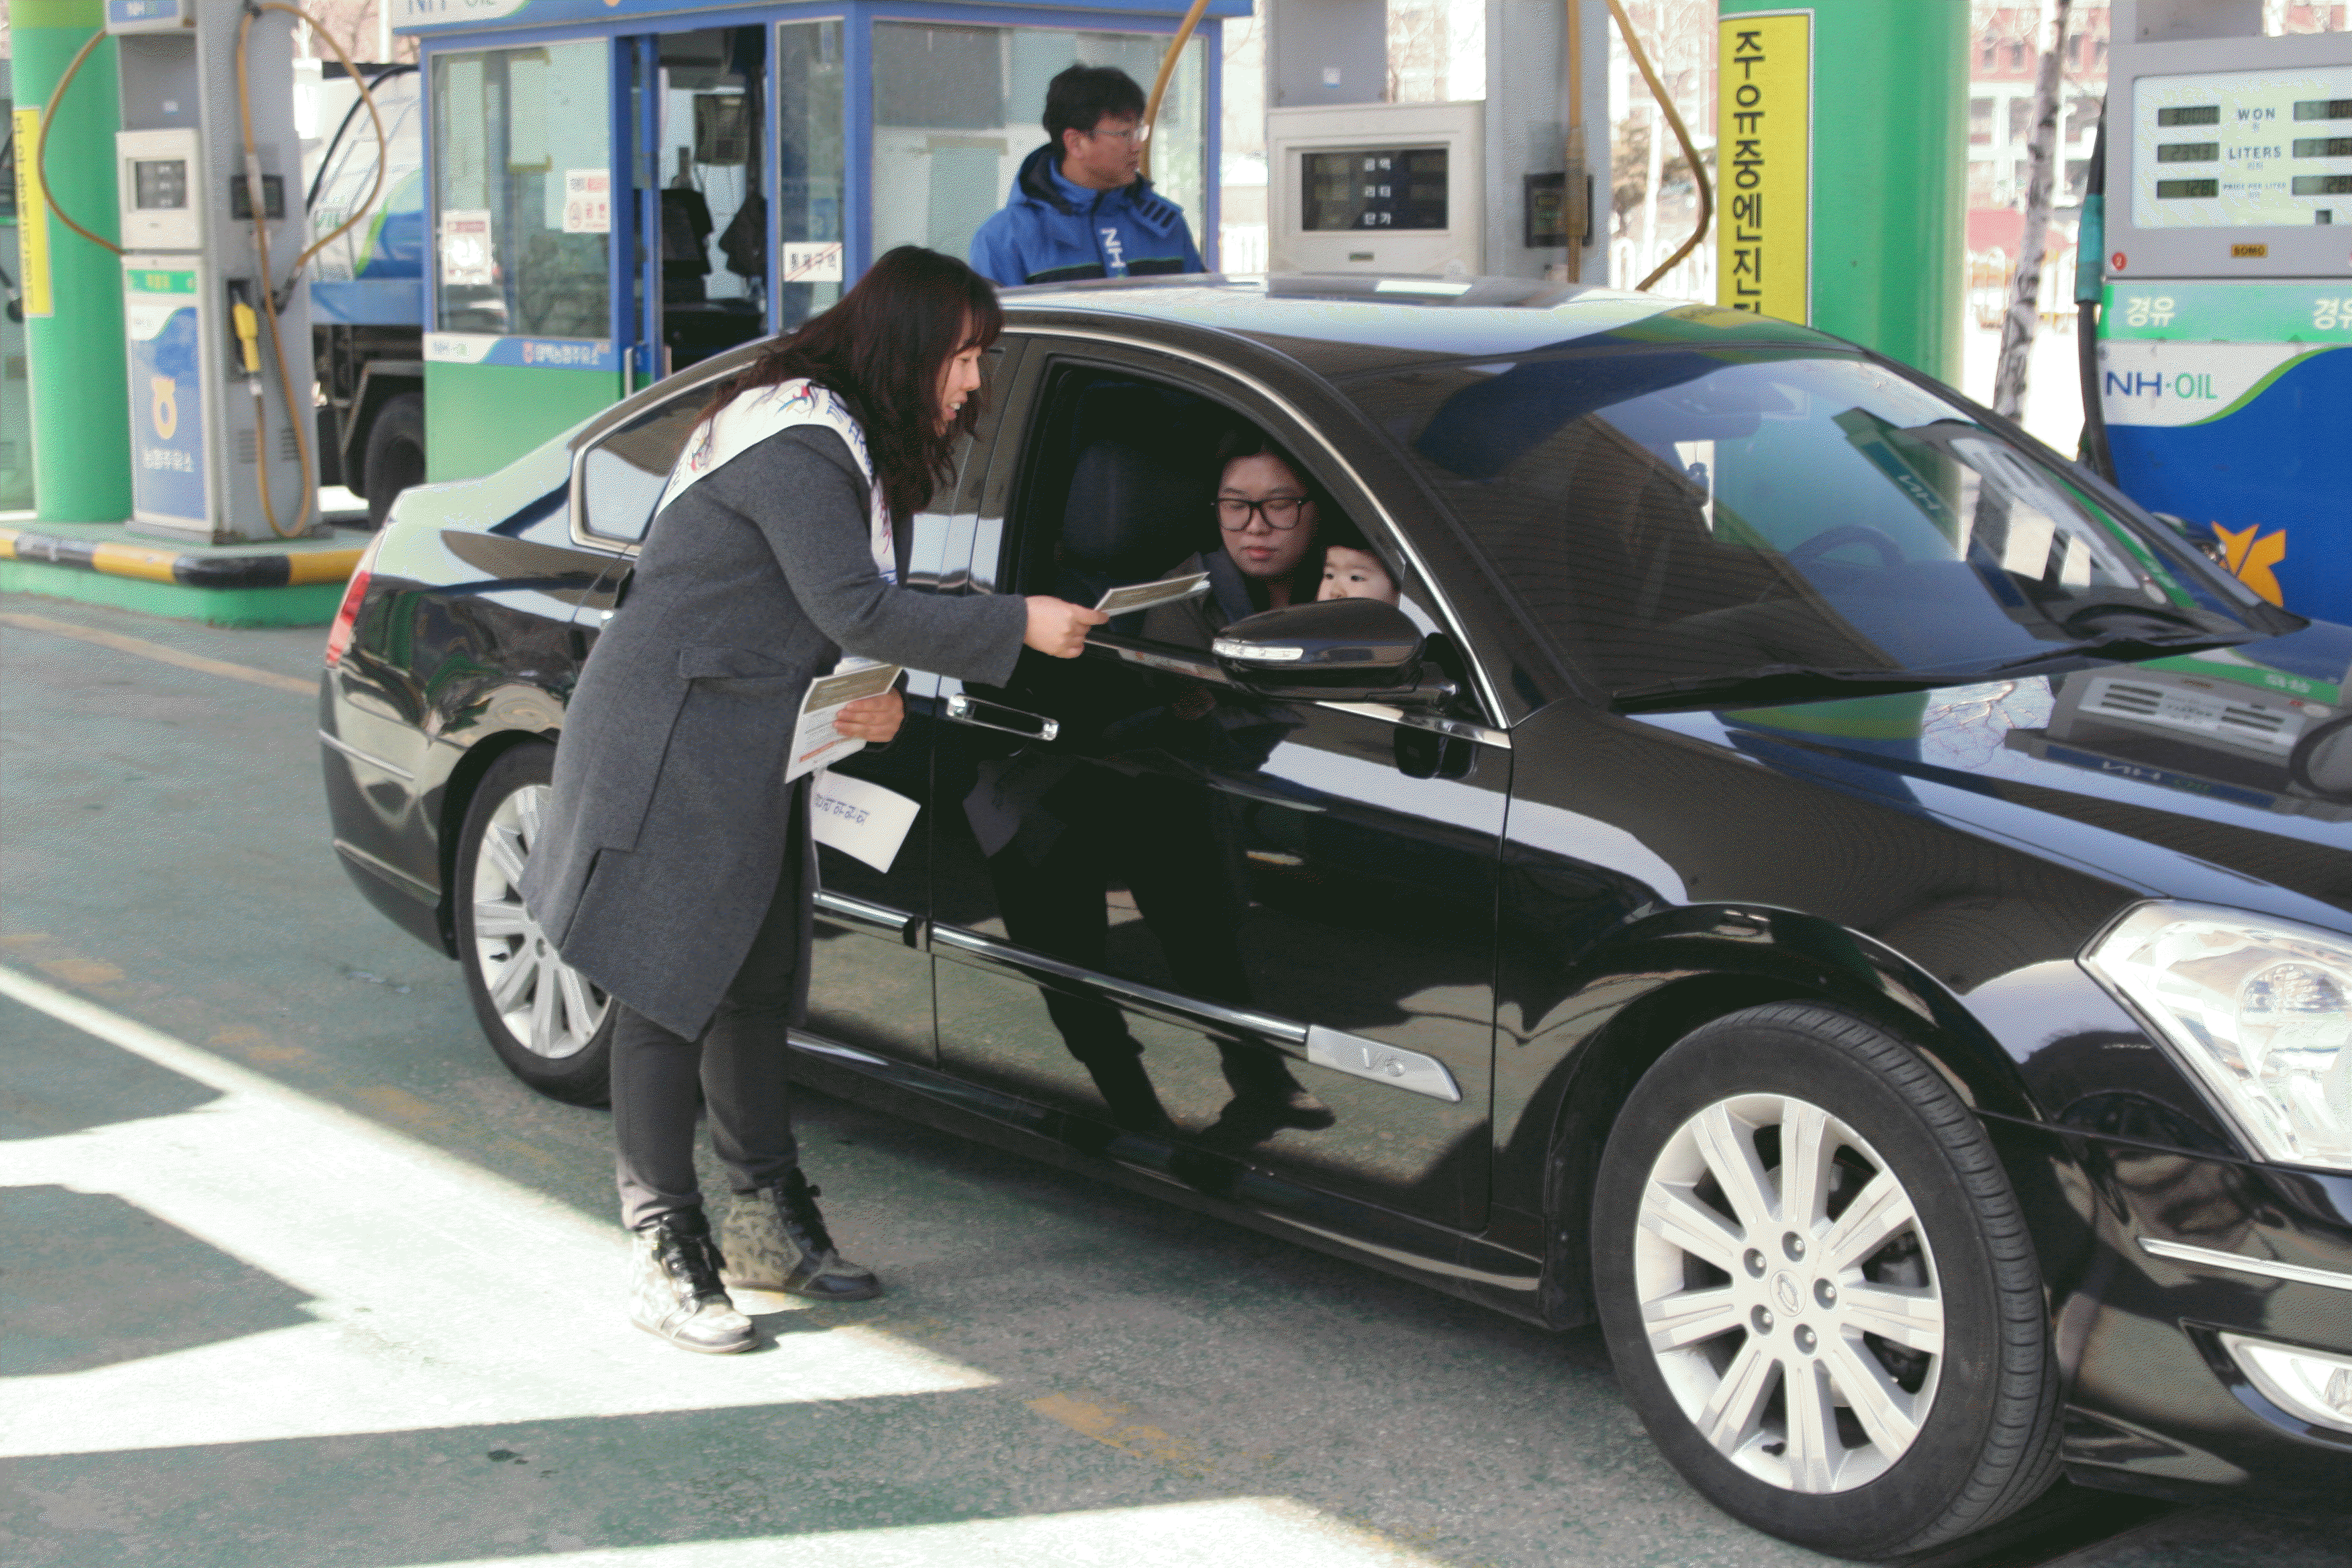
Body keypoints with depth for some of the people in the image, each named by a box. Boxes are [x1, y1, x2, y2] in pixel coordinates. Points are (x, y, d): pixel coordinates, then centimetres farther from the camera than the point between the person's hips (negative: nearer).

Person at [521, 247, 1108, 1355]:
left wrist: (878, 690, -3)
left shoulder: (845, 441, 13)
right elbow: (853, 606, -25)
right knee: (671, 991, -5)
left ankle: (765, 1222, 26)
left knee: (756, 984, 15)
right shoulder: (798, 442, -19)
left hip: (746, 753, 10)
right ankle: (663, 1260, 2)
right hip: (674, 744, -10)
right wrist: (1019, 628, -21)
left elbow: (845, 609, 17)